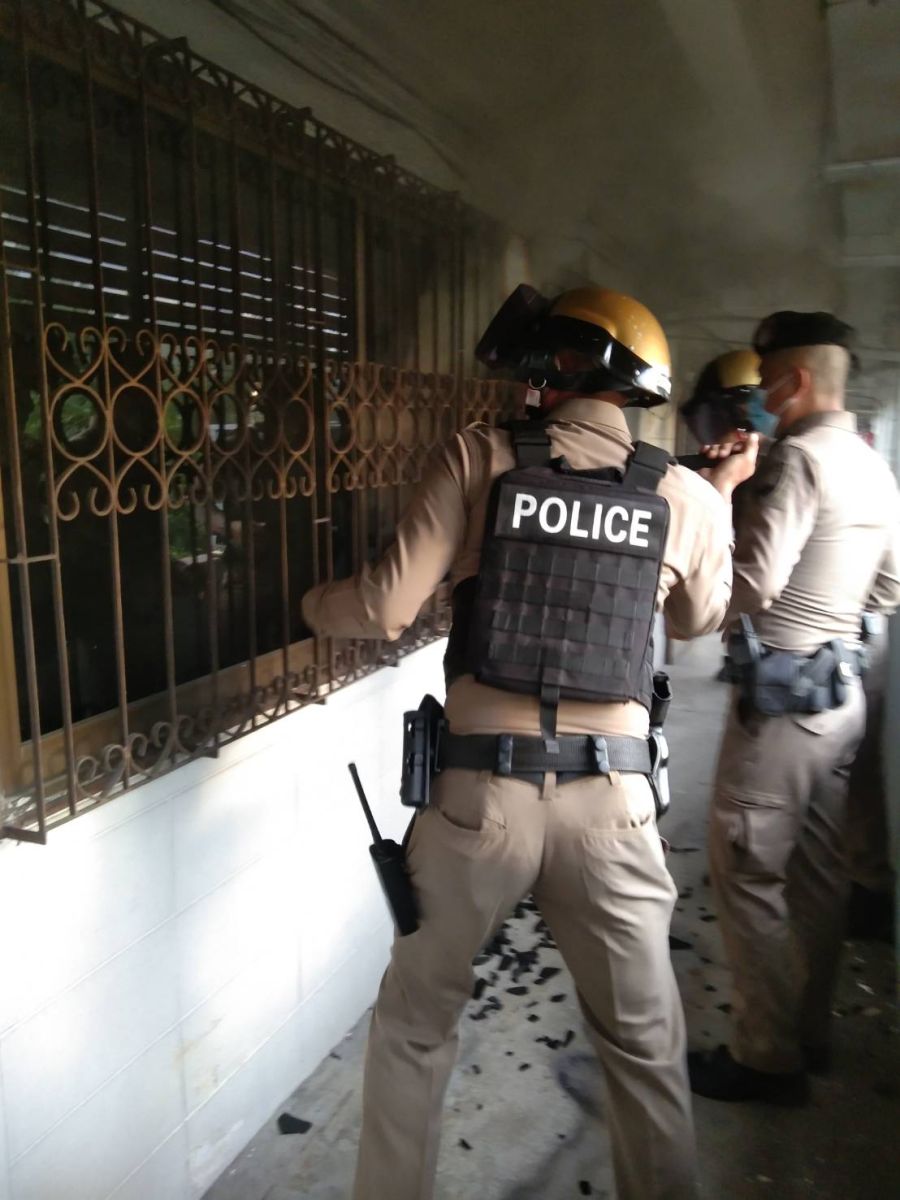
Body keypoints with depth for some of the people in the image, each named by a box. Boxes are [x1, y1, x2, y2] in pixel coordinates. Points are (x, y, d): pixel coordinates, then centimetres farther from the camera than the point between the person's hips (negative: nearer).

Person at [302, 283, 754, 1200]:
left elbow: (387, 607, -7)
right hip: (610, 804, 2)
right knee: (645, 1045, 22)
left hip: (479, 795, -1)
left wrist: (313, 604, 15)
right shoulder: (687, 497, 2)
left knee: (414, 1026, 22)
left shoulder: (480, 458, -4)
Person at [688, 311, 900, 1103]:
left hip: (783, 691, -9)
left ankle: (767, 1059, 12)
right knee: (818, 872, 17)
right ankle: (810, 1034, 31)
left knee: (748, 873, 1)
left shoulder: (801, 457, -15)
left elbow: (751, 585, -21)